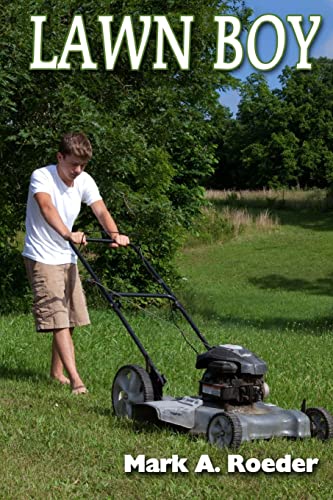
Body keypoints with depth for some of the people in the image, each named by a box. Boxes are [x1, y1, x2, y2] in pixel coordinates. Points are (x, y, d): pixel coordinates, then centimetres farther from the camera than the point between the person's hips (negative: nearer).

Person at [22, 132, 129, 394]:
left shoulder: (85, 181, 0)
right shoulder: (42, 177, -18)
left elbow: (100, 210, -11)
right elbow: (47, 207, -36)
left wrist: (114, 233, -33)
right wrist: (68, 235, -54)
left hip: (67, 257, 7)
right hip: (42, 257, -7)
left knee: (70, 319, 11)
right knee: (59, 318, -14)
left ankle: (57, 372, 27)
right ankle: (75, 378, -18)